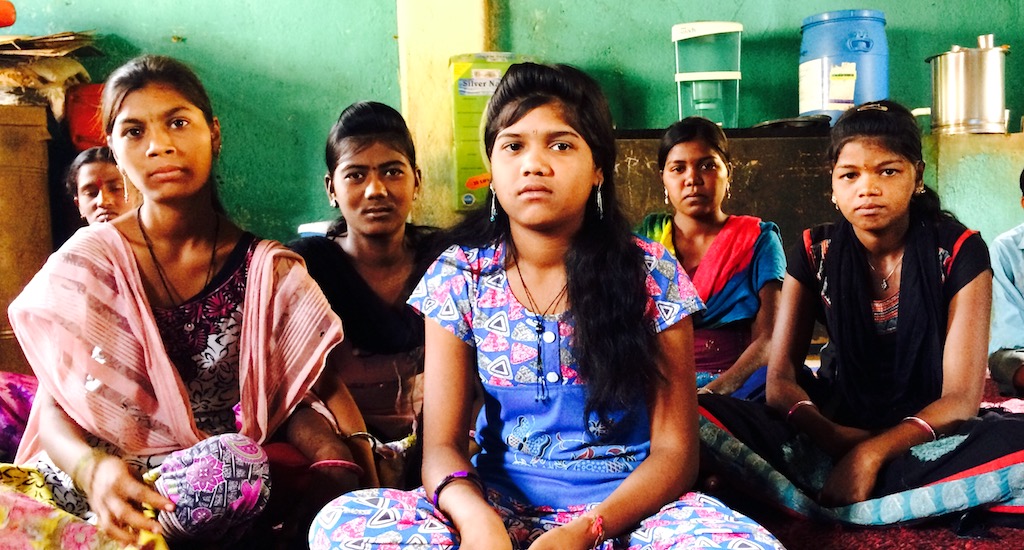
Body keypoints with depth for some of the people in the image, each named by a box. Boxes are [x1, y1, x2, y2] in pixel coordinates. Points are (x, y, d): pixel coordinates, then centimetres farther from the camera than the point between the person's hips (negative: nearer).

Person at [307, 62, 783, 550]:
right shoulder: (459, 277, -1)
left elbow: (674, 450, -6)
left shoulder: (652, 276, -5)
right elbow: (442, 445, -5)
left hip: (626, 505, -1)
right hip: (502, 505, 2)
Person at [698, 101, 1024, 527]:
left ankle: (815, 503, -28)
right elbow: (780, 380, -5)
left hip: (926, 437, -1)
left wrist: (871, 452, -27)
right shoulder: (815, 253, -1)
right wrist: (833, 438, -25)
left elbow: (961, 398, -12)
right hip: (835, 428, 2)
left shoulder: (959, 252, -7)